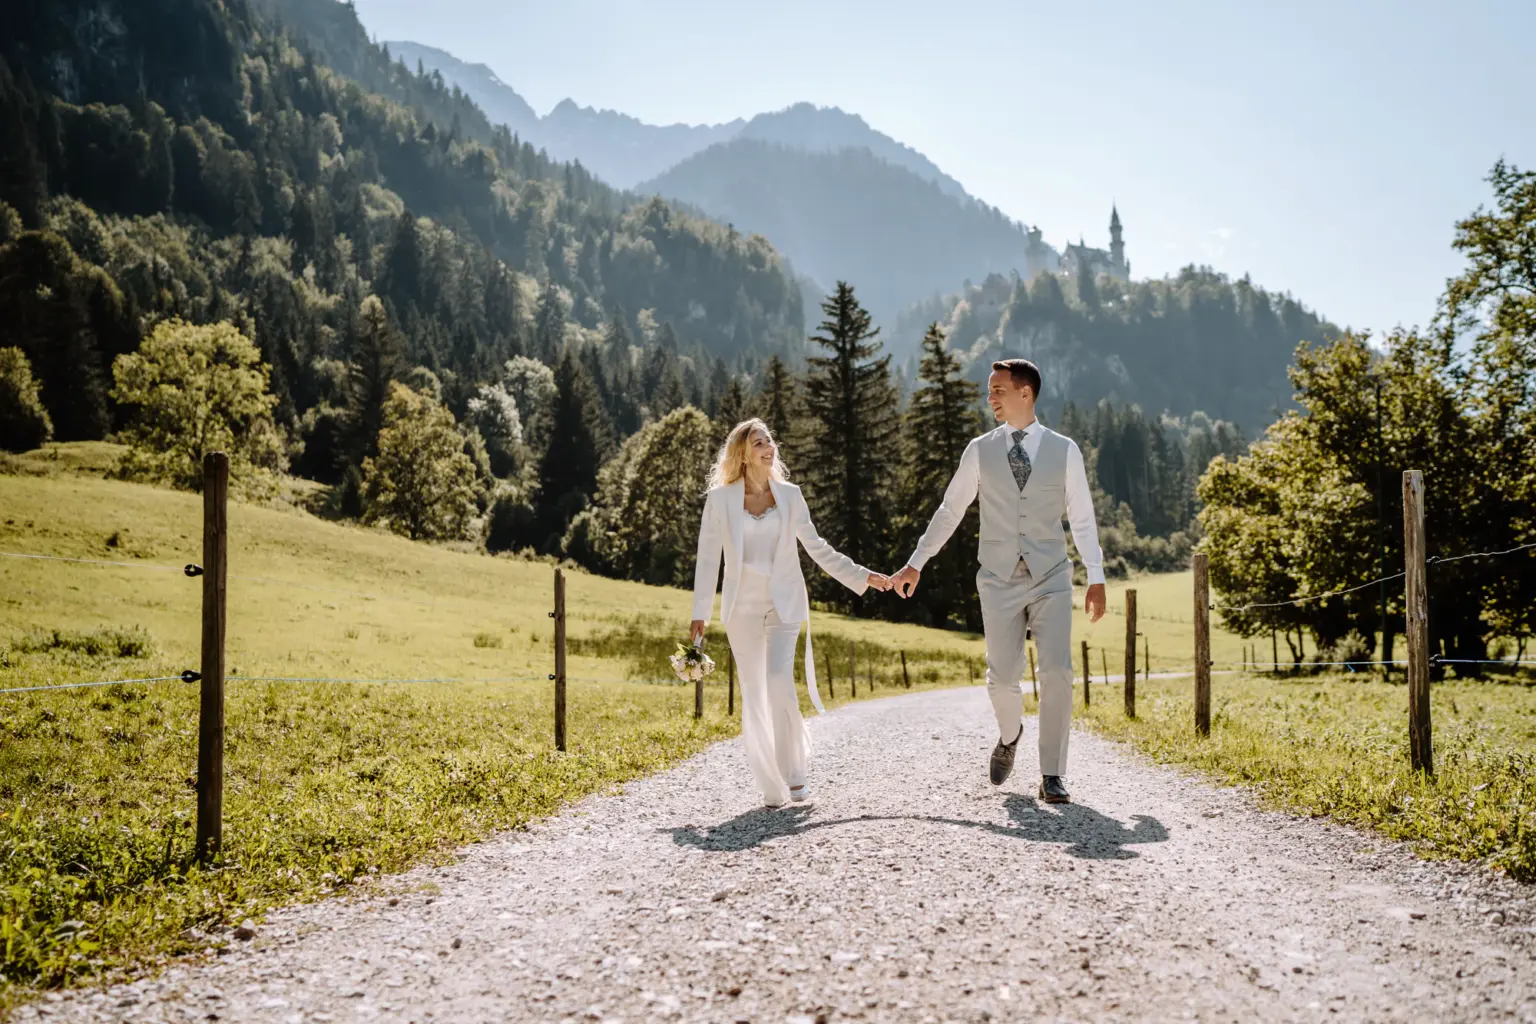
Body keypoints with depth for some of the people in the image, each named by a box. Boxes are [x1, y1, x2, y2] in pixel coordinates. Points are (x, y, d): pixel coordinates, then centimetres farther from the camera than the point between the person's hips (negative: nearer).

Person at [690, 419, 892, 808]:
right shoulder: (720, 498, -1)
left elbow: (817, 548, 12)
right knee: (754, 695, 1)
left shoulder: (789, 495, 4)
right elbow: (708, 558, 1)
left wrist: (862, 575, 9)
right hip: (742, 605, 0)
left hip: (784, 601, 0)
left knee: (779, 681, -18)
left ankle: (794, 772, -3)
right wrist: (699, 614, -3)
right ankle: (771, 787, 10)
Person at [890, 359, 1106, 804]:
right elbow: (950, 510, 11)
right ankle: (1009, 734, 33)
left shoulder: (1064, 450, 2)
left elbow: (1082, 518, 5)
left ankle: (1051, 776, 2)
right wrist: (916, 563, 11)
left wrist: (1097, 578, 1)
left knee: (1057, 674, -10)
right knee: (1003, 676, -1)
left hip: (1051, 578, -1)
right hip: (999, 580, 1)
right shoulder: (980, 450, 5)